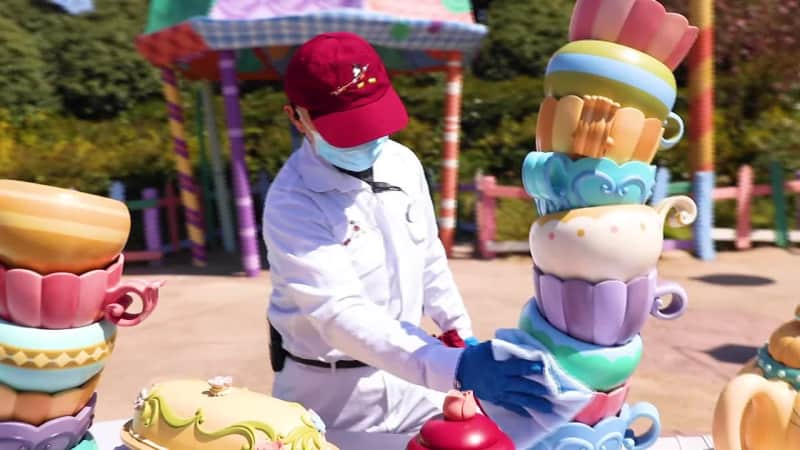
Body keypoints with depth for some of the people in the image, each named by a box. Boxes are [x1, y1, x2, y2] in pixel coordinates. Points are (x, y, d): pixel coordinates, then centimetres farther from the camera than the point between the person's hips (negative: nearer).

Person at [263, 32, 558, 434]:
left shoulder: (403, 163, -5)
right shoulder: (292, 204, -24)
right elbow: (342, 314, -34)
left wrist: (459, 331, 14)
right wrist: (456, 368, -44)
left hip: (406, 371, 5)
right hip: (328, 389, -5)